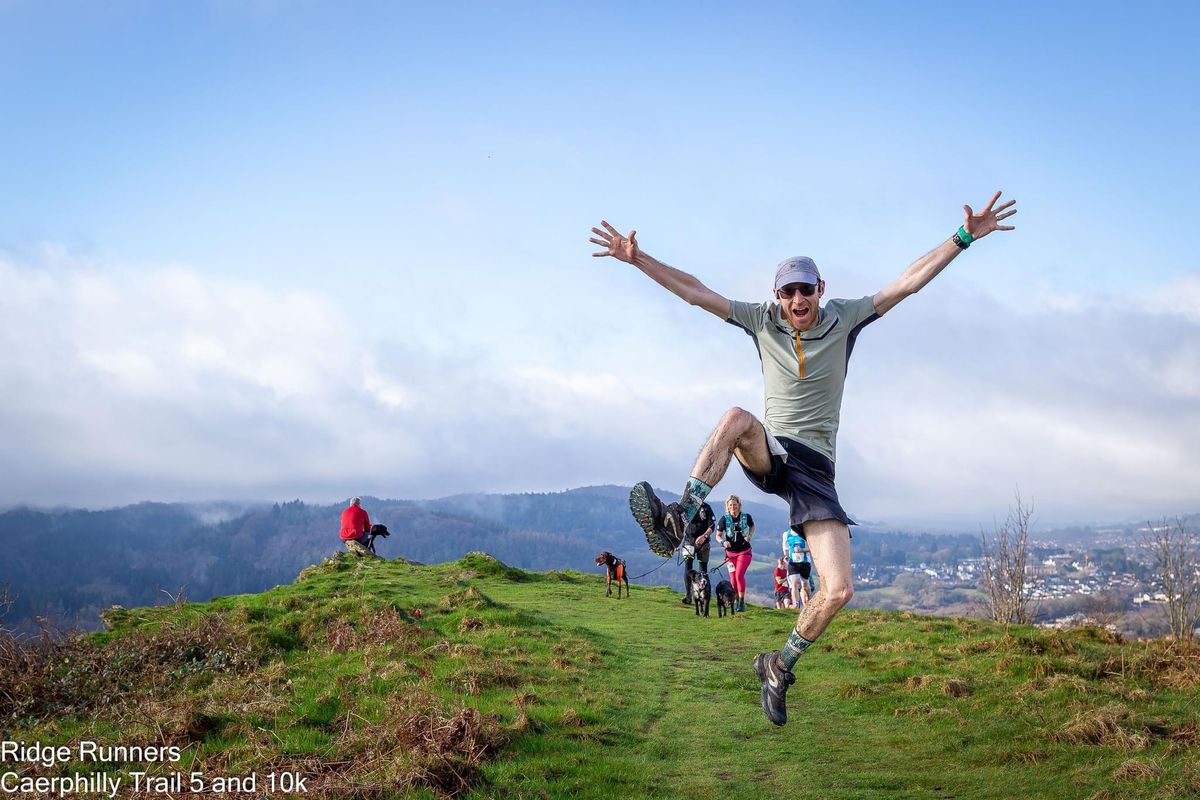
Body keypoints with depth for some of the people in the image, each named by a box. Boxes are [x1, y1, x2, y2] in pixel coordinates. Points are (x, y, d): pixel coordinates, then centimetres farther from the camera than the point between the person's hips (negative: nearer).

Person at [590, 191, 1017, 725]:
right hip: (768, 455, 0)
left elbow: (908, 283, 0)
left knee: (838, 590, -13)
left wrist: (964, 237, -7)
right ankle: (677, 519, -40)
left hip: (816, 470, 1)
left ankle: (780, 666, 11)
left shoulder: (844, 320, 3)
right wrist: (637, 258, -5)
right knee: (736, 419, -38)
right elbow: (693, 291, 3)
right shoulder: (761, 321, 4)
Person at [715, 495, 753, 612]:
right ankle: (737, 602, 20)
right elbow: (718, 536, -2)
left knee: (739, 575, -19)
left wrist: (749, 535, -3)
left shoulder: (746, 517, -5)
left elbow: (752, 527, 16)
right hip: (730, 553, 2)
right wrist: (723, 542, -23)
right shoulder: (724, 519, -7)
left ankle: (742, 603, -14)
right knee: (733, 579, 4)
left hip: (744, 552, -2)